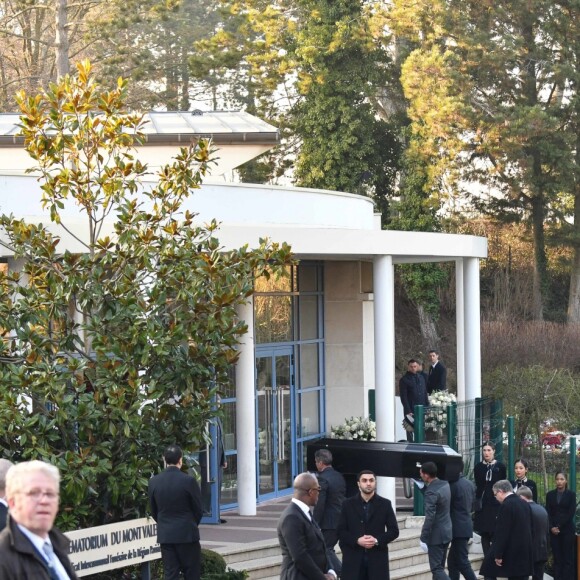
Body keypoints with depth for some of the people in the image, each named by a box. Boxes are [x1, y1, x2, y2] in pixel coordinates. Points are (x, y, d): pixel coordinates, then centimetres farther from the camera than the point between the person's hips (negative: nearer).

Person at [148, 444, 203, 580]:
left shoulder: (154, 482, -2)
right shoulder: (188, 481, -13)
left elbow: (154, 511, 7)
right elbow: (198, 509, -3)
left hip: (165, 535, 3)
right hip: (187, 534, -3)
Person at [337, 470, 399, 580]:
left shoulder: (385, 504, 6)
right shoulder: (348, 504, 6)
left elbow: (394, 531, 4)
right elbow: (341, 531, 3)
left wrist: (377, 540, -13)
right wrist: (357, 540, -14)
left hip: (377, 558, 0)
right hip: (353, 558, 0)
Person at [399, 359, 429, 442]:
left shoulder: (421, 377, 15)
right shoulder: (404, 380, -3)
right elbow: (403, 397, -8)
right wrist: (408, 411, -15)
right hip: (411, 411, -5)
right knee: (410, 431, -2)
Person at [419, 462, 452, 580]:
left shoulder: (432, 491, -22)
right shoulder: (445, 484, 4)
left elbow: (429, 518, -25)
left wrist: (423, 539, -20)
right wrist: (424, 486, 8)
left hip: (436, 535, -9)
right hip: (446, 531, 9)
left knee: (436, 568, -5)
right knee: (439, 566, 17)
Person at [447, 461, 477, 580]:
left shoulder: (453, 485, -16)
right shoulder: (470, 484, 12)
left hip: (458, 528, -9)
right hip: (467, 525, 9)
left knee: (463, 562, -7)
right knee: (452, 561, 15)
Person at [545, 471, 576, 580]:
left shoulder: (571, 494, 1)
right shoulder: (550, 495, 8)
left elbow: (571, 513, -6)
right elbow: (548, 513, 5)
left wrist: (559, 526, -11)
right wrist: (551, 527, -9)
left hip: (567, 530, -2)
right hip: (553, 530, 2)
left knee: (568, 558, -3)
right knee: (557, 558, 2)